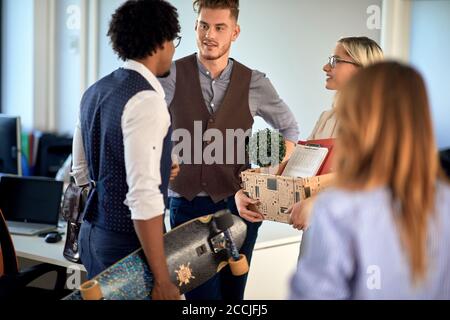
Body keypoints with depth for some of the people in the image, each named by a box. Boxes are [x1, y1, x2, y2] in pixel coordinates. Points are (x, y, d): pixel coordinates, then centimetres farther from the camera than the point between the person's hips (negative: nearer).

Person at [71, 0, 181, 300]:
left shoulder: (94, 92, 8)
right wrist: (162, 280, -24)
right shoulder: (146, 100, -20)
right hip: (127, 242, -9)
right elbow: (143, 196, -27)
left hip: (93, 231, 9)